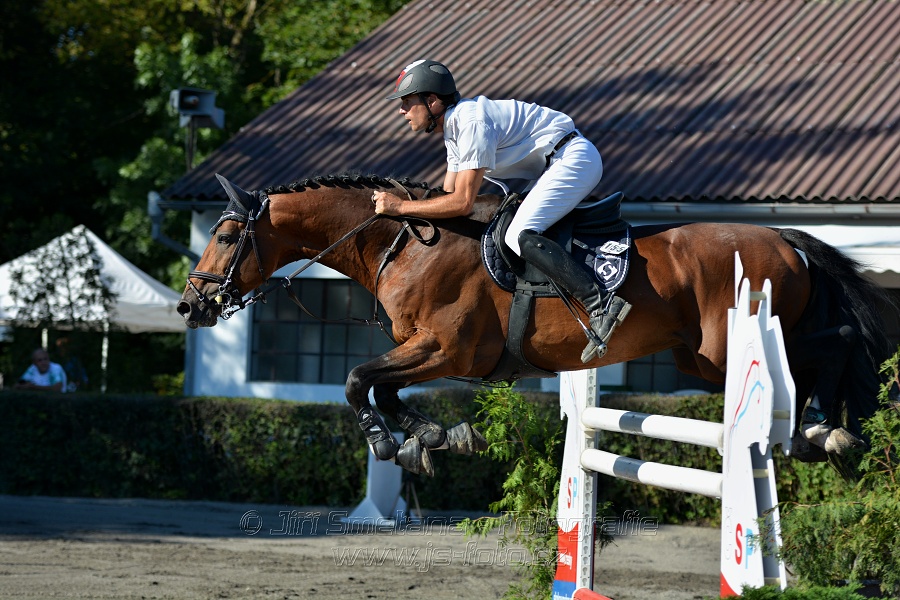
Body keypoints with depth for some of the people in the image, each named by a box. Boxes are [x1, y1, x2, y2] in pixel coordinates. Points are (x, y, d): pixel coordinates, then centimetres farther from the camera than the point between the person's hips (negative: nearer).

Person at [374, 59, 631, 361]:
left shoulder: (472, 122, -21)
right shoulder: (453, 130, 12)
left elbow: (462, 203, -24)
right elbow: (448, 197, 17)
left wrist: (401, 206, -18)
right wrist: (391, 200, 8)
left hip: (575, 159, -11)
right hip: (557, 165, 11)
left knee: (519, 237, -23)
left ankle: (601, 305, -33)